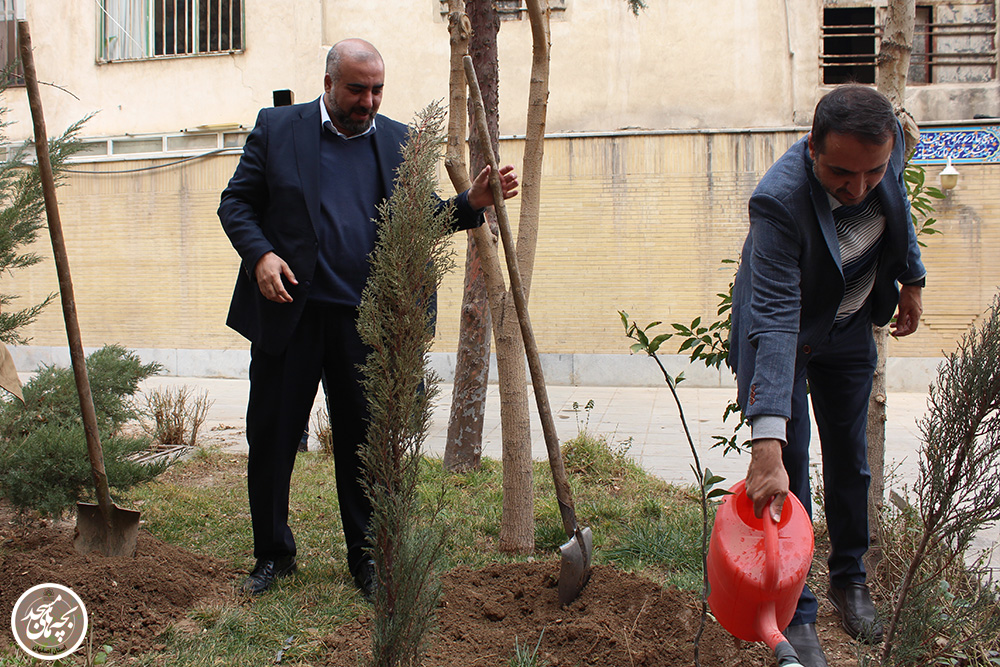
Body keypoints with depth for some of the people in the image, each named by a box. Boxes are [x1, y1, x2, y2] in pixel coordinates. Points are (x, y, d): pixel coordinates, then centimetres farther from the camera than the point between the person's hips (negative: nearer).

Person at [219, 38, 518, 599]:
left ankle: (368, 561, 22)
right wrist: (260, 254, -14)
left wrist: (472, 203, -8)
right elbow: (237, 201, 4)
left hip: (364, 322, 1)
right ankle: (273, 555, 24)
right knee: (271, 437, 6)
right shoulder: (278, 128, 4)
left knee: (364, 443, 8)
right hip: (288, 311, -1)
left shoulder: (398, 142, 10)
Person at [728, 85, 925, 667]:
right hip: (786, 330, -5)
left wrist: (911, 277, 13)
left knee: (850, 461, 15)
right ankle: (796, 617, 8)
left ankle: (850, 579, 36)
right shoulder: (780, 200, -40)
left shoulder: (889, 141, -23)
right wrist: (767, 443, -52)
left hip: (850, 325, 5)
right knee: (787, 469, -7)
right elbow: (775, 322, -46)